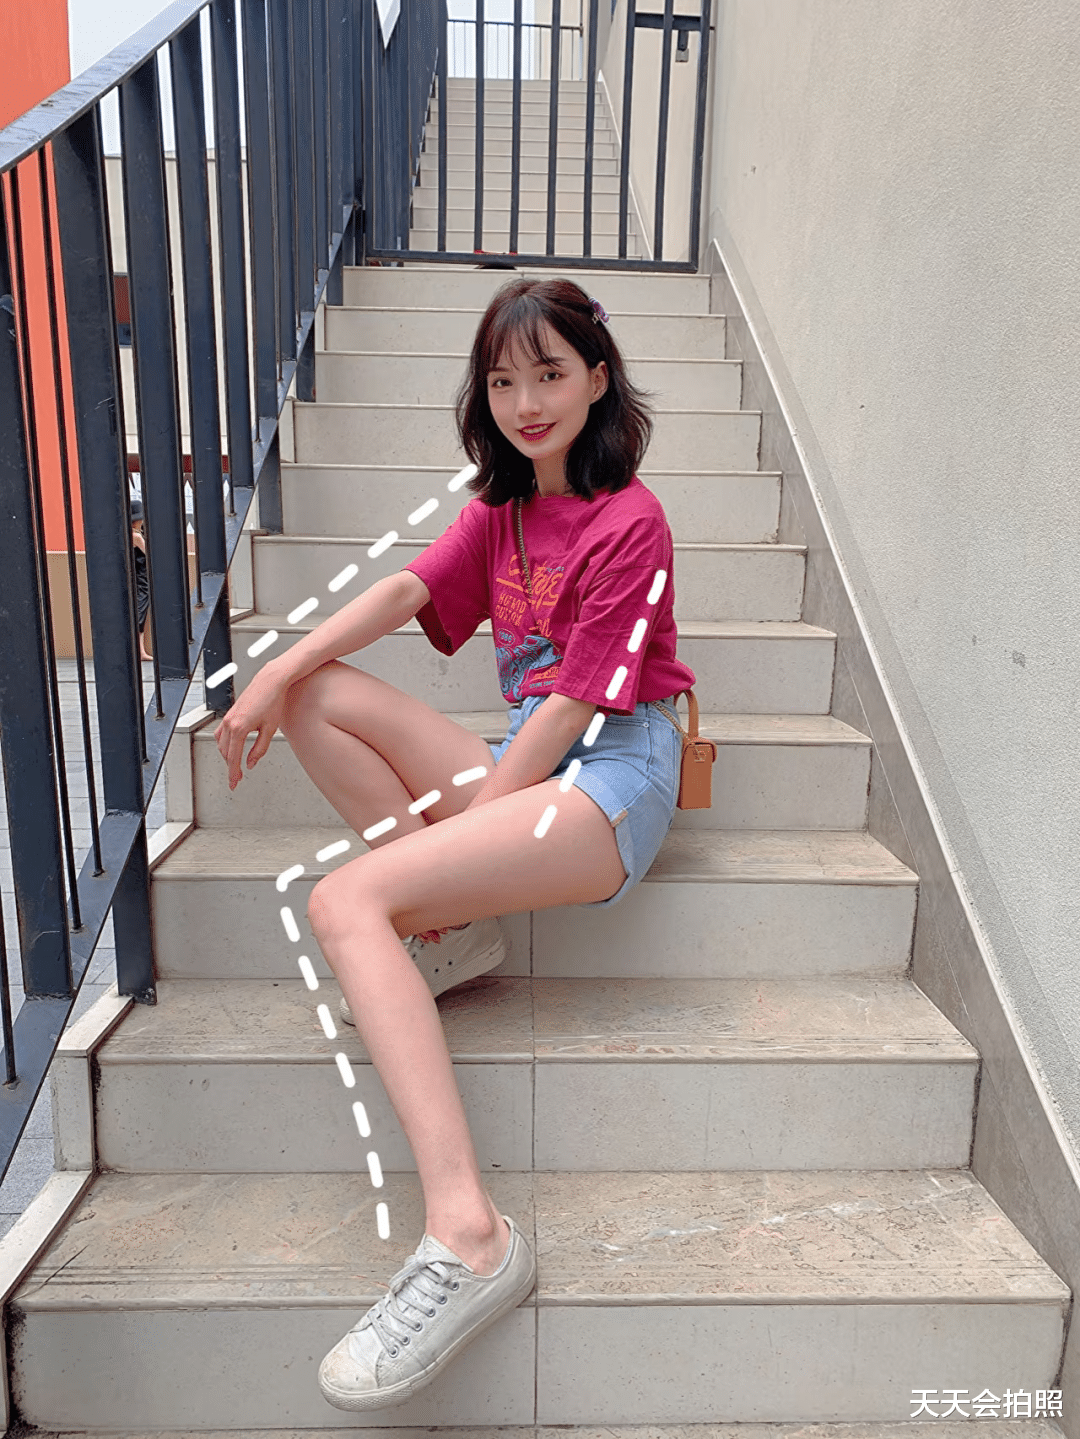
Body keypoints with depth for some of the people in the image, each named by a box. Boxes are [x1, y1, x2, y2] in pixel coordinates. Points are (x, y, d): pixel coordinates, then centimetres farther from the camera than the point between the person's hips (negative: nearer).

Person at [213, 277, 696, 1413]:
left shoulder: (627, 522, -7)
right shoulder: (500, 509, 18)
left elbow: (579, 702, -13)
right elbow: (408, 589, 3)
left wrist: (467, 814, -14)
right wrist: (283, 667, -13)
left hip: (609, 778, -8)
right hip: (522, 761, 8)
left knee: (345, 904, -25)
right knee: (318, 697, 0)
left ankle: (468, 1235, -31)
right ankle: (449, 929, -6)